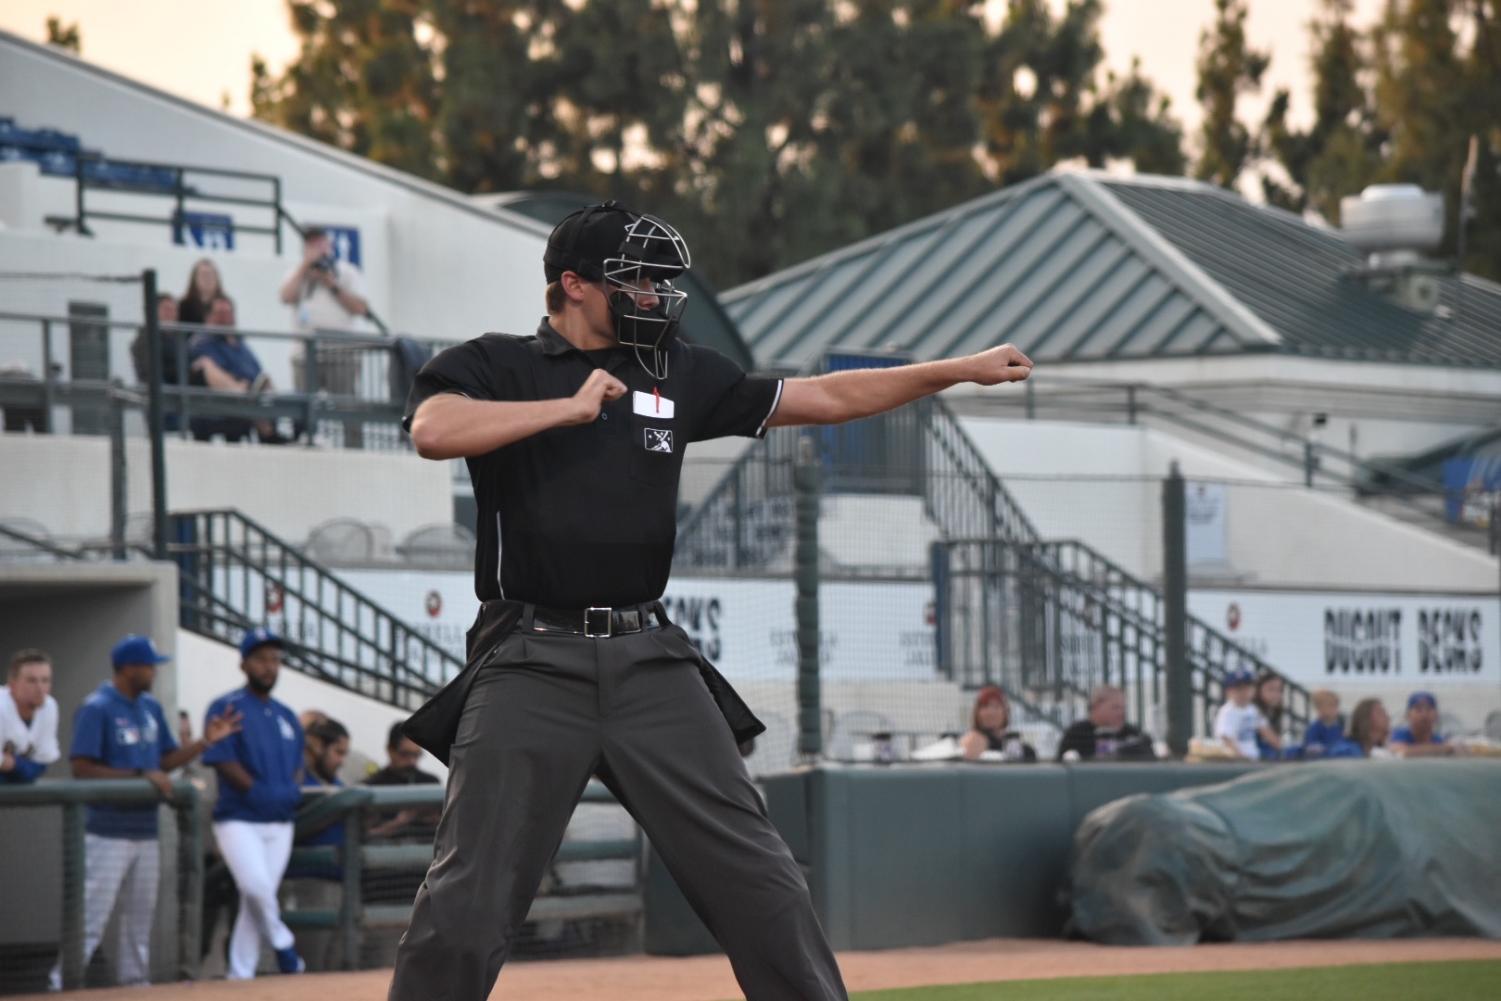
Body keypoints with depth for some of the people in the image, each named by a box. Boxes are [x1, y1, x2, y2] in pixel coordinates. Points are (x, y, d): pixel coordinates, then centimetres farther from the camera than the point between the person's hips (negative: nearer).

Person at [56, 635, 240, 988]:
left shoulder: (151, 708, 12)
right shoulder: (97, 709, -12)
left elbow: (166, 760, 17)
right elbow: (82, 768, -17)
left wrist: (206, 741, 2)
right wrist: (141, 776, -20)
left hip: (146, 832, 8)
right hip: (107, 834, -8)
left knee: (140, 917, 13)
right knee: (91, 916, -10)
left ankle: (136, 985, 22)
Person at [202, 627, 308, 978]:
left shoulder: (286, 716, 17)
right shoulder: (226, 708, -4)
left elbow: (297, 763, 23)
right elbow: (222, 759, -11)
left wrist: (292, 791, 3)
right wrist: (258, 792, -17)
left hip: (280, 822, 6)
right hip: (239, 819, -6)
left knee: (257, 900, 4)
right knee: (256, 887, -23)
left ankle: (240, 976, 8)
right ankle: (283, 946, -2)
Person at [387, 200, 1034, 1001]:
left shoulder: (680, 375, 16)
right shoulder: (494, 367, 3)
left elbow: (827, 398, 20)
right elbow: (432, 430, -18)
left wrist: (963, 370, 16)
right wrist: (569, 408, -15)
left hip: (652, 664, 4)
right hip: (530, 665, -4)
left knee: (758, 881, 0)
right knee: (466, 903, -9)